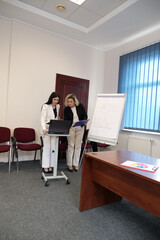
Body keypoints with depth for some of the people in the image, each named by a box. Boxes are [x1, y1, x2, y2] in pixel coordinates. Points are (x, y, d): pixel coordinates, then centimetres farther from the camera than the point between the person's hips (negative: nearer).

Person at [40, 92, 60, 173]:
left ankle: (51, 166, 14)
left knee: (53, 147, 4)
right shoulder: (45, 106, -8)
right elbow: (42, 118, -15)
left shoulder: (58, 106, 10)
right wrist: (44, 129, -30)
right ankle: (45, 166, 10)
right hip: (46, 129, -5)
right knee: (47, 147, -1)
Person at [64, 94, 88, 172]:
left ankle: (76, 164, 17)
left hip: (80, 128, 1)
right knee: (71, 146, 2)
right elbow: (65, 121, -5)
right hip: (71, 128, -1)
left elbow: (85, 115, 3)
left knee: (78, 146, 6)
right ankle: (69, 164, 14)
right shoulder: (66, 109, -4)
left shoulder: (80, 106, -2)